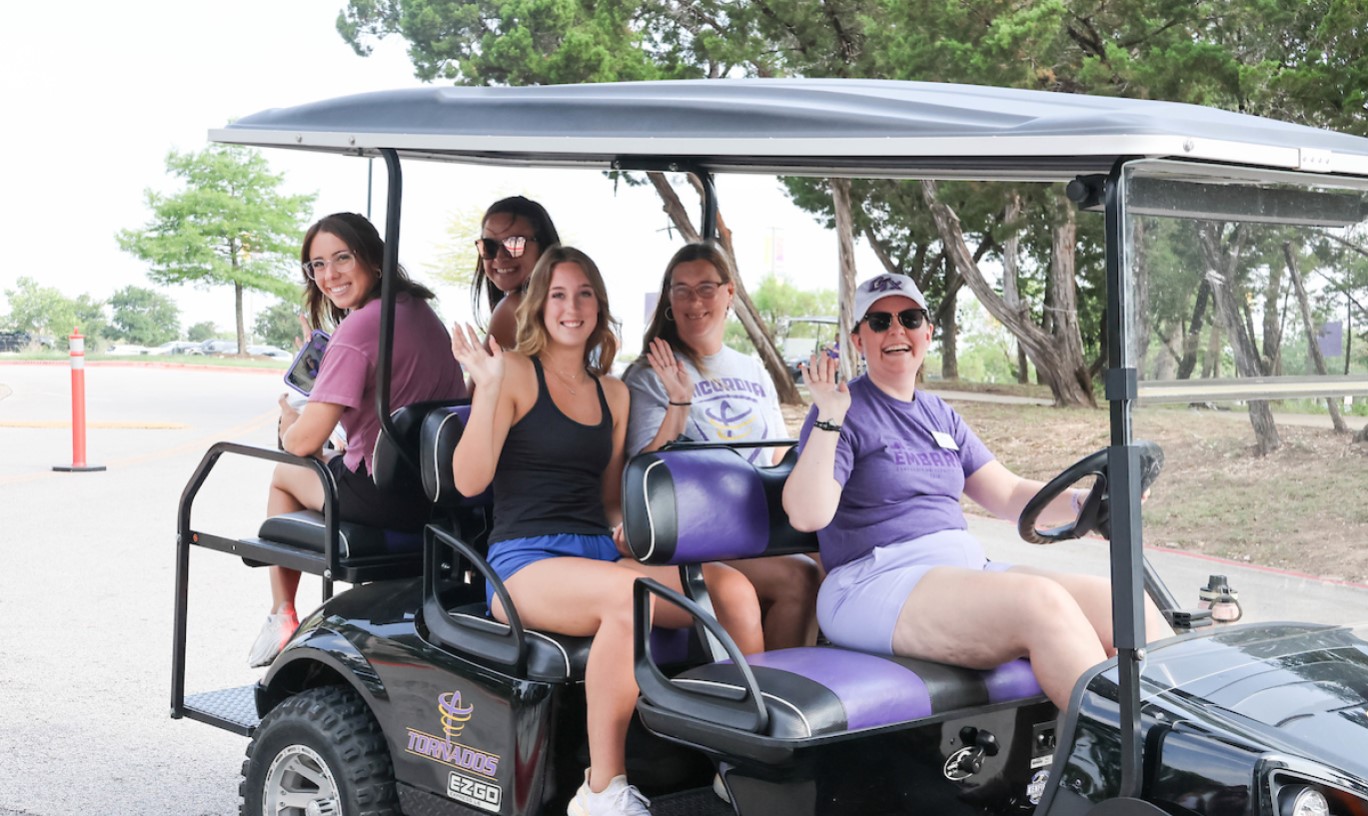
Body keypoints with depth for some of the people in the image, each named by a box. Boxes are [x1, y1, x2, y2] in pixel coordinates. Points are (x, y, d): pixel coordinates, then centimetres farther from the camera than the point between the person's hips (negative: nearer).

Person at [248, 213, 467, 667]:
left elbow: (305, 441, -23)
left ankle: (282, 617, 30)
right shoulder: (420, 308, 7)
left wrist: (288, 422, 2)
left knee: (283, 476, 21)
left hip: (386, 498, -8)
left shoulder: (357, 329, -21)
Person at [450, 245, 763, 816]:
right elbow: (470, 480, -9)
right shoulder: (515, 372, 1)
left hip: (600, 554, 6)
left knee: (734, 589, -19)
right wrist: (487, 389, -18)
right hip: (524, 562, -6)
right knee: (630, 594, -38)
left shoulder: (612, 393, 19)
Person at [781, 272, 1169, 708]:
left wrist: (1081, 501, 3)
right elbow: (807, 514, -13)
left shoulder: (940, 415, 21)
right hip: (876, 586, -7)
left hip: (968, 569, 8)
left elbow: (1008, 493, 19)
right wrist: (829, 420, -21)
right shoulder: (849, 411, 0)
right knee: (1043, 602, -31)